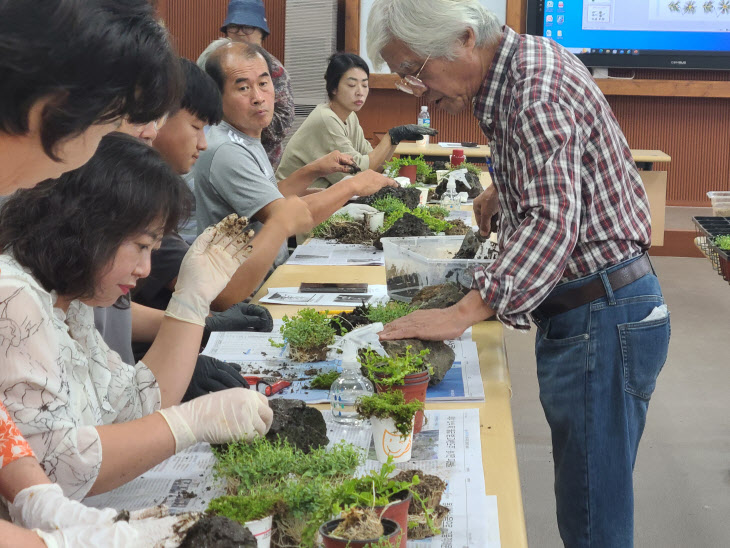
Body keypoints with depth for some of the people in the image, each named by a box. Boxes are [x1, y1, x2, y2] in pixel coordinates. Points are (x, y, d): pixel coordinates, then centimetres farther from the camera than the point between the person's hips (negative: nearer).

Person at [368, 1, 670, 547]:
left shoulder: (537, 91, -21)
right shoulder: (526, 59, 10)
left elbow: (550, 224, -34)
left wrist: (463, 313, -41)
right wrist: (504, 191, 22)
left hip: (603, 319, -10)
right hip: (576, 313, 10)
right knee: (579, 498, 15)